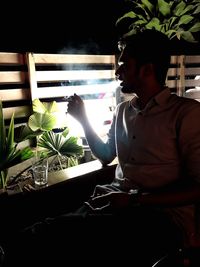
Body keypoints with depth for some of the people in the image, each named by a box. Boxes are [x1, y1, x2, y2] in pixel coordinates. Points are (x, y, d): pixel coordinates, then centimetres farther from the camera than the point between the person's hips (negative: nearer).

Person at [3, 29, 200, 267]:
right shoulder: (122, 110, 16)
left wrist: (135, 199, -16)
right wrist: (83, 120, 17)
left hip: (164, 213, -5)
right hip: (114, 201, 5)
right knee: (36, 234, -22)